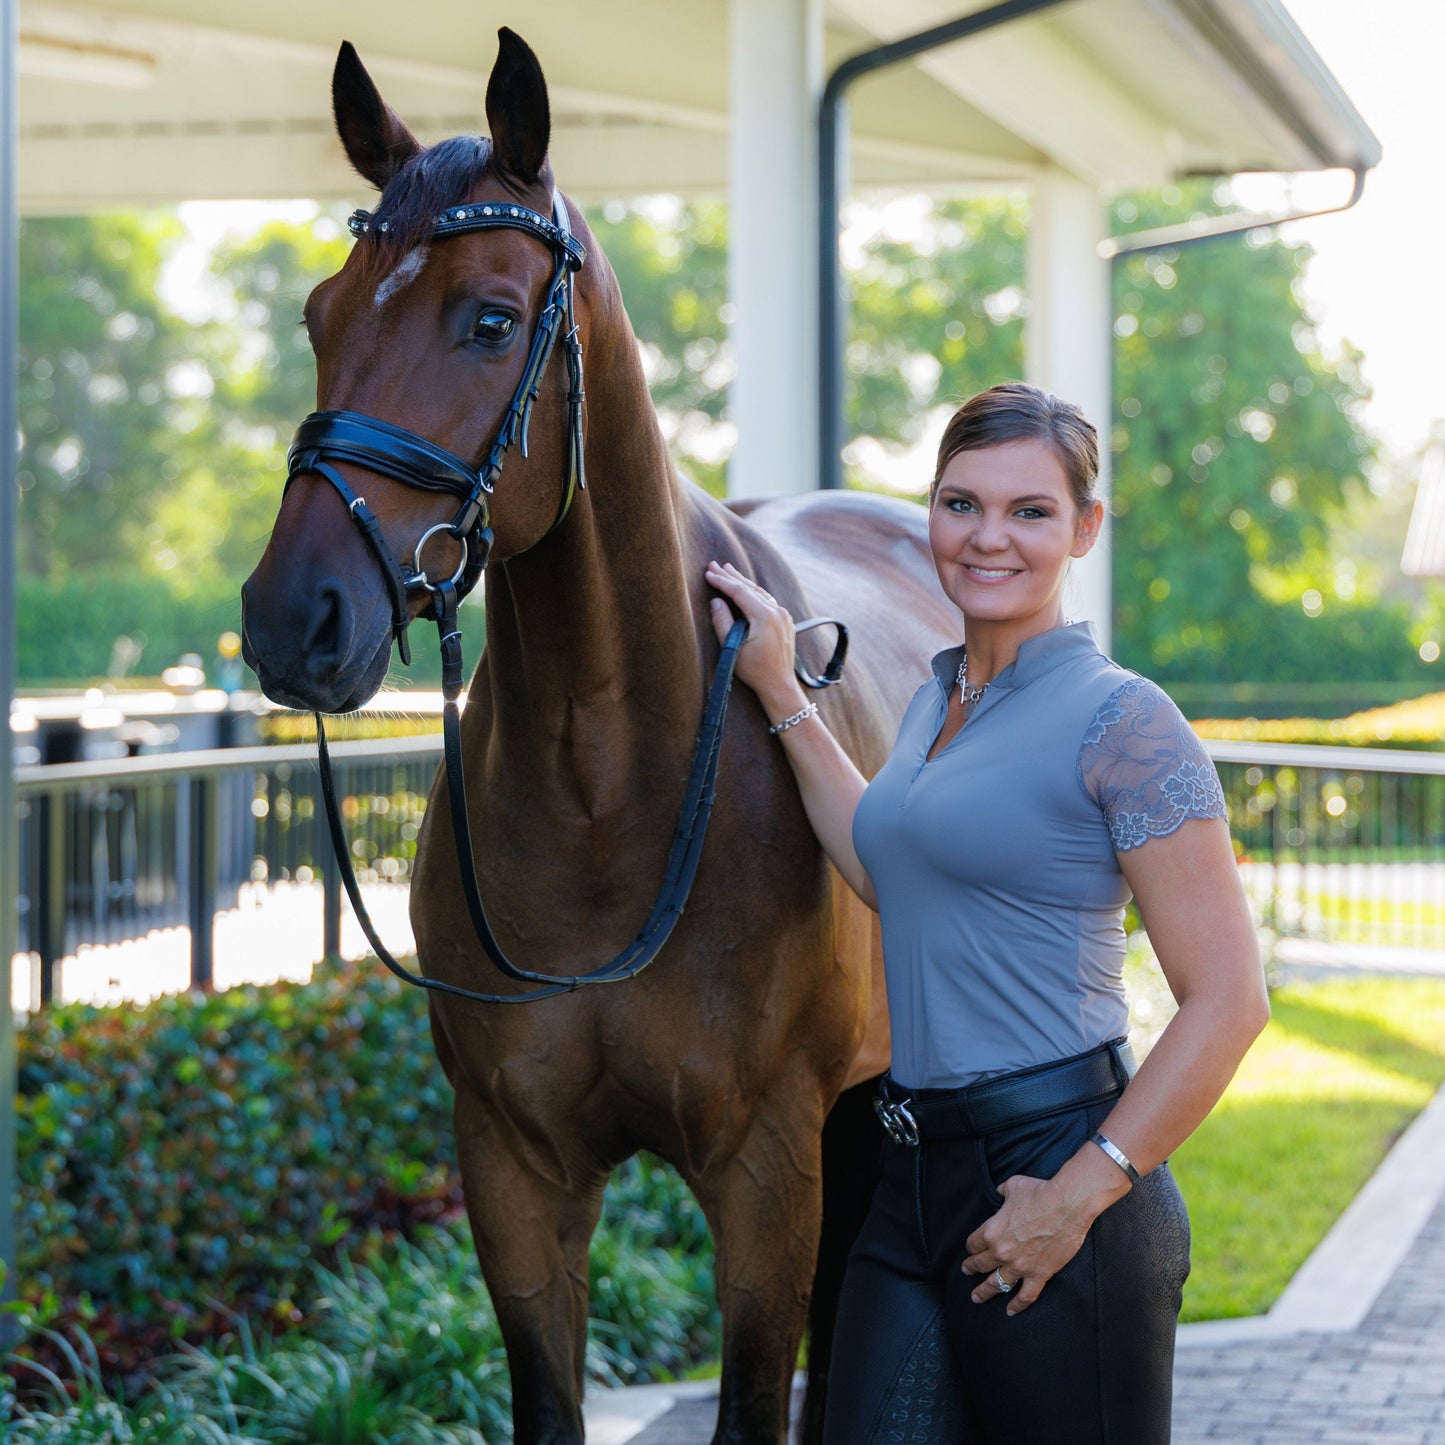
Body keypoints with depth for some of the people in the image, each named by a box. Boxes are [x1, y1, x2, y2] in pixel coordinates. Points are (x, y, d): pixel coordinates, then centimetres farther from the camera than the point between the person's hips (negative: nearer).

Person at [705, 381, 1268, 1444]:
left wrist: (1076, 1196, -17)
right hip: (915, 1185, 7)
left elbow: (1229, 1000, -14)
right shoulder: (937, 698, 14)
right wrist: (782, 698, 18)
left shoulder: (1121, 720, -12)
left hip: (1054, 1166, -7)